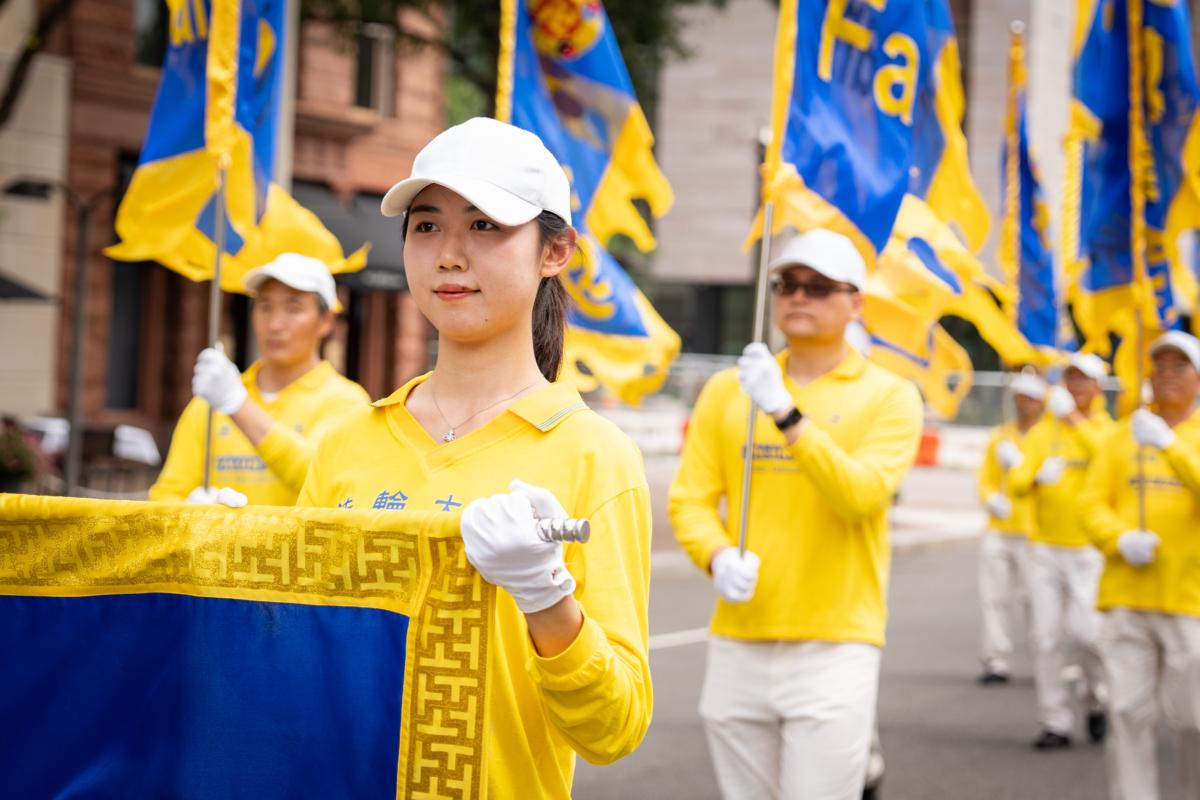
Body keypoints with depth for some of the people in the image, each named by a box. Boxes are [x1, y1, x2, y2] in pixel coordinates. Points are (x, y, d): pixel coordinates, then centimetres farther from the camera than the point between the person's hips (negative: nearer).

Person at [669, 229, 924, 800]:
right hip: (738, 644, 3)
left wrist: (788, 415, -23)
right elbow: (691, 498, 5)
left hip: (834, 648, -3)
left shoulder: (889, 397, 2)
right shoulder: (727, 390, 10)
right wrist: (717, 556, -16)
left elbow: (862, 496, -14)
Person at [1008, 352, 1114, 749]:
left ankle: (1099, 701, 14)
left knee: (1085, 630, -12)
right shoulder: (1042, 432, 8)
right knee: (1047, 637, -1)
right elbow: (1016, 482, -2)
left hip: (1089, 549, -3)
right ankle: (1055, 723, 6)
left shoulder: (1106, 429, 2)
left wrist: (1074, 419, -25)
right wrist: (1037, 477, -24)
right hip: (1045, 548, 3)